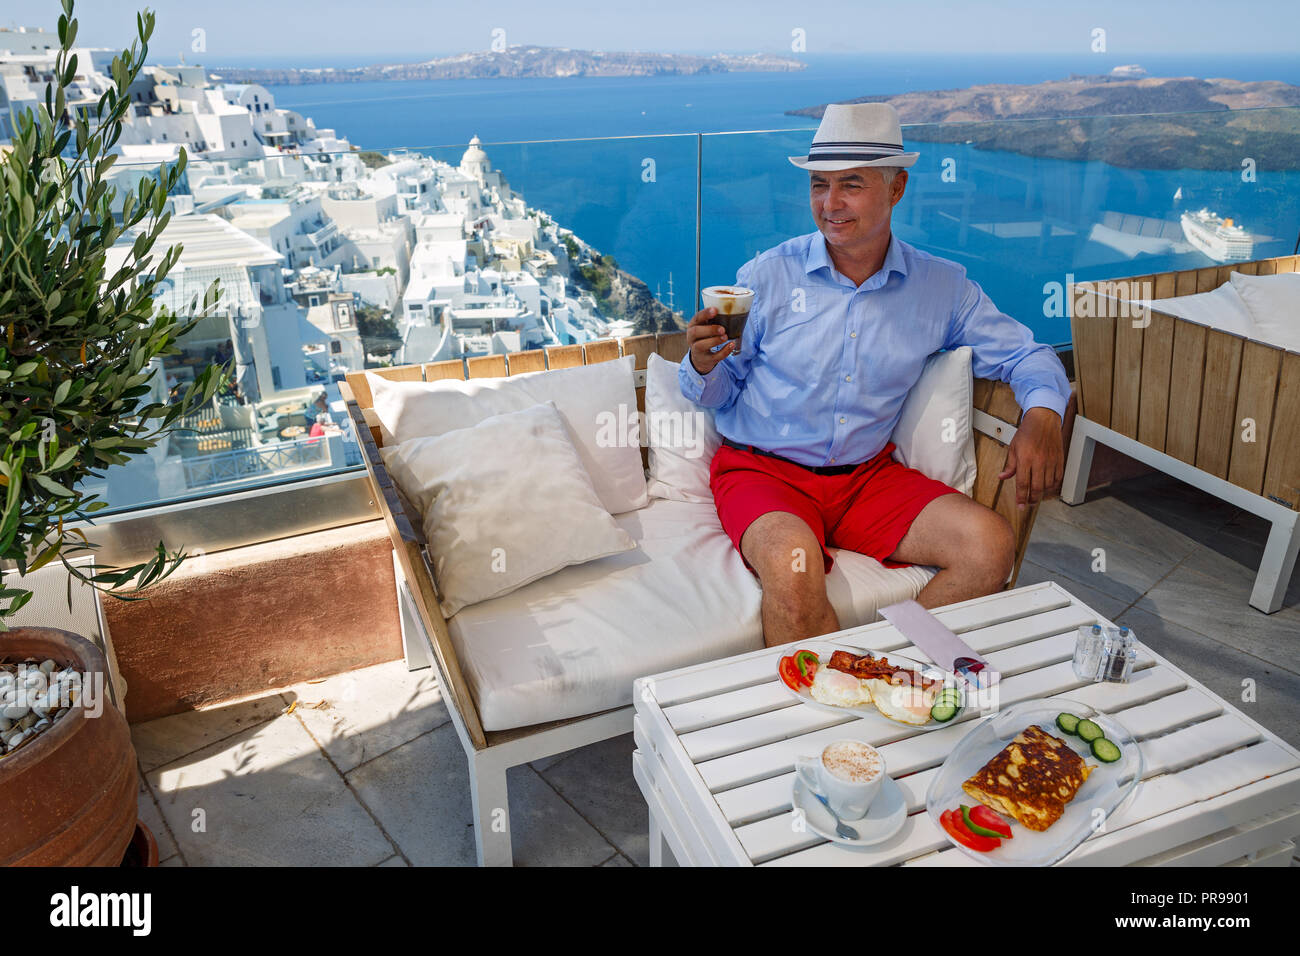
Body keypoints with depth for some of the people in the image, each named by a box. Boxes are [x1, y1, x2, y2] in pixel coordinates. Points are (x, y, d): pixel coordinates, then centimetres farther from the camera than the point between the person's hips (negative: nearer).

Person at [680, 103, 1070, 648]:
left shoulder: (940, 287, 4)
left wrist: (1042, 413, -10)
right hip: (763, 469, -3)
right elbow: (715, 394, 3)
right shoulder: (768, 276, -3)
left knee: (990, 546, -18)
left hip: (869, 475, 3)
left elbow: (1024, 355, 11)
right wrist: (703, 364, -21)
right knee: (794, 564, -35)